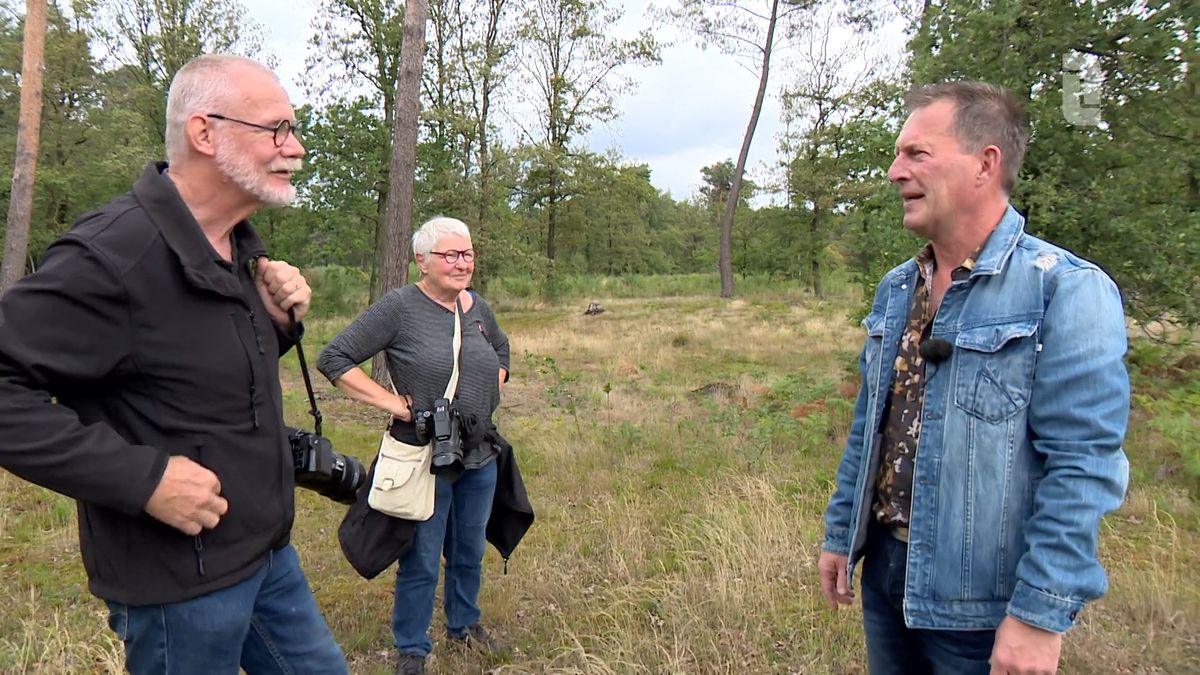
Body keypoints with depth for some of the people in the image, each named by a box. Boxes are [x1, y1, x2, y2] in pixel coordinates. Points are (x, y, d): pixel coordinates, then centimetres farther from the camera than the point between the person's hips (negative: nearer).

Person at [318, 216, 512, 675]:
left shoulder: (478, 308, 5)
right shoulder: (399, 307, -14)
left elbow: (501, 352, 26)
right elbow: (334, 359, -14)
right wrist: (391, 402, -17)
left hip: (480, 457, 6)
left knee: (470, 552, 21)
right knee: (421, 562, 6)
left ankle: (464, 625, 43)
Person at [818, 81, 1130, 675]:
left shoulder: (1066, 291, -16)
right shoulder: (896, 290, 6)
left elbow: (1083, 466, -20)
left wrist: (1041, 614, -21)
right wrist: (839, 534, 13)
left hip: (980, 605, -6)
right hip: (885, 569, 7)